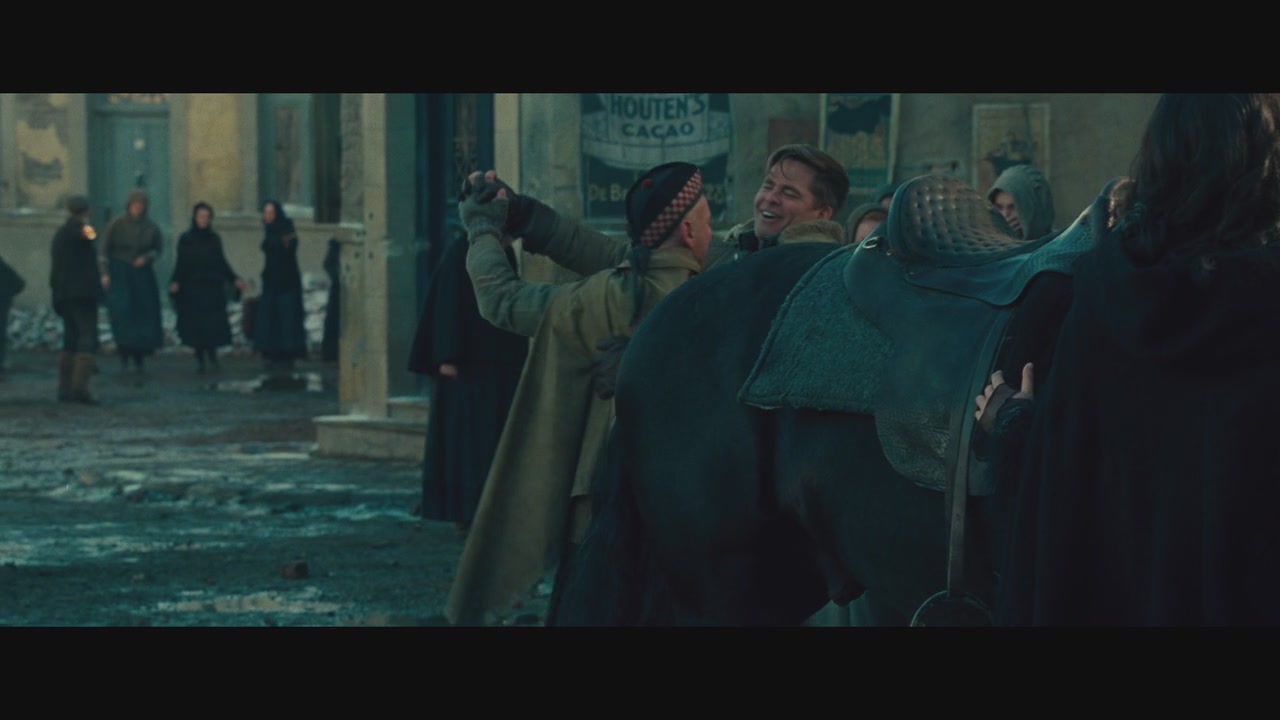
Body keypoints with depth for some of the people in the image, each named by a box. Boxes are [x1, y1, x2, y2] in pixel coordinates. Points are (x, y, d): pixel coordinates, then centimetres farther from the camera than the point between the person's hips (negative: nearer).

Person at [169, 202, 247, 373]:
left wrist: (234, 279, 4)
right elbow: (181, 264, -3)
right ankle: (199, 358, 6)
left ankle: (212, 352, 16)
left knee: (214, 325, -5)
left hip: (213, 288, 2)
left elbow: (222, 263, 12)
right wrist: (175, 282, -17)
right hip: (192, 290, -2)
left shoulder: (214, 239, 7)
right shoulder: (186, 240, 0)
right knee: (196, 325, -2)